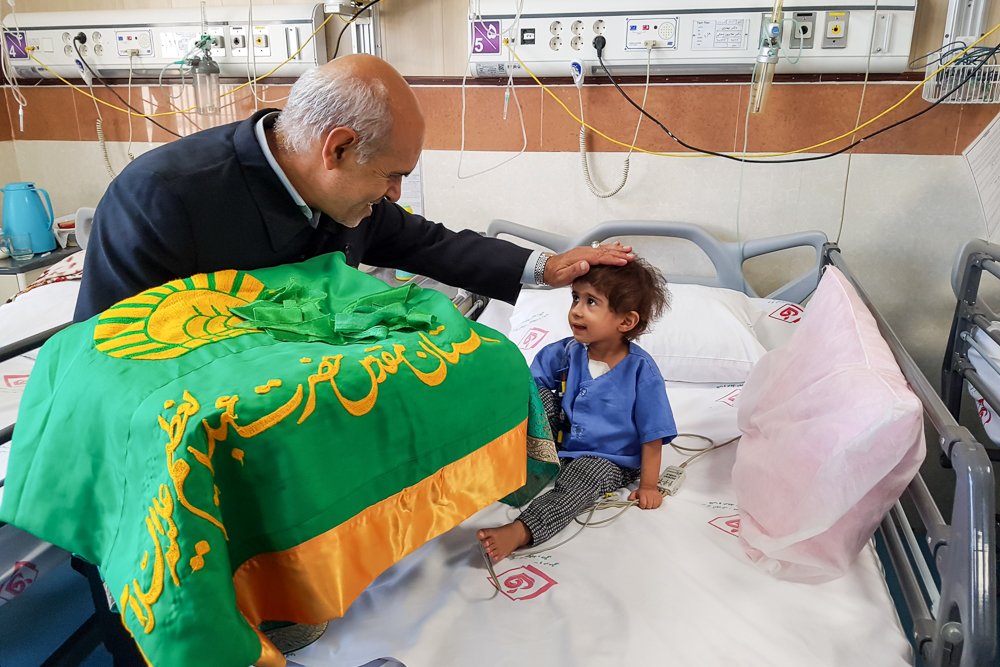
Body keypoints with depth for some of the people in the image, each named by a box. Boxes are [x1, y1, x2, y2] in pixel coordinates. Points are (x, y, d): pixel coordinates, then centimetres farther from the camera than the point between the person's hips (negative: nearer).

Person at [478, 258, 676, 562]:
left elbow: (652, 434, -12)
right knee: (537, 394, -13)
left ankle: (519, 532, -49)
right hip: (563, 443, 5)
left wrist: (648, 486, -13)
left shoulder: (641, 369, -17)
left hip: (611, 460, -4)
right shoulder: (567, 352, -6)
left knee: (582, 476, -36)